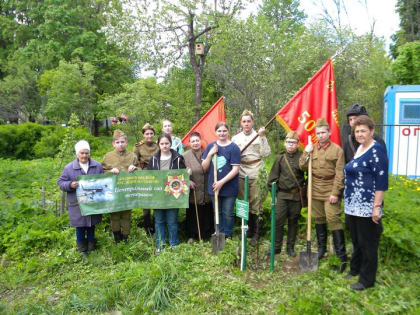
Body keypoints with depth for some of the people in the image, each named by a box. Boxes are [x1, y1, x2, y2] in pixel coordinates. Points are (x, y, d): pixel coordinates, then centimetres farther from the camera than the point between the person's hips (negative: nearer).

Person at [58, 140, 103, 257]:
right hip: (78, 204, -2)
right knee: (80, 226, 8)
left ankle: (91, 246, 35)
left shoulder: (97, 166, 1)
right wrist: (70, 185, -20)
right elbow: (61, 182, -1)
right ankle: (82, 249, 26)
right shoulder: (69, 167, -5)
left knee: (92, 224, 15)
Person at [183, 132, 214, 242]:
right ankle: (191, 235, 25)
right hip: (193, 191, -2)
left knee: (207, 213, 11)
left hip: (206, 191, 2)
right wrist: (188, 181, -15)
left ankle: (207, 234, 30)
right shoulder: (185, 156, -2)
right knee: (192, 214, 8)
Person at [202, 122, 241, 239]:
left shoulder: (234, 147, -7)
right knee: (217, 213, 13)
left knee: (227, 213, 5)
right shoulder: (211, 146, 5)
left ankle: (228, 236, 20)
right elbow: (204, 167, 3)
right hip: (214, 186, 4)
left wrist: (222, 182, -17)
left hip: (229, 187, -3)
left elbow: (235, 169, -12)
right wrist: (210, 154, -12)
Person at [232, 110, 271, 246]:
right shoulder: (235, 138, 11)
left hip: (256, 173, -3)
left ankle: (256, 233, 9)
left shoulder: (259, 136, 3)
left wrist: (262, 137, -13)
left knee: (255, 203, -3)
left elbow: (266, 154, -7)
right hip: (241, 174, 3)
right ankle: (248, 229, 24)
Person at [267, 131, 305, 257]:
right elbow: (273, 177, 4)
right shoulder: (280, 158, 4)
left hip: (296, 195, 0)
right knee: (278, 221, -1)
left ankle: (290, 247, 24)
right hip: (282, 194, 1)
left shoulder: (302, 157, 1)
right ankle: (276, 247, 14)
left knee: (293, 221, 10)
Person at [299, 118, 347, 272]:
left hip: (330, 190, -4)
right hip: (315, 190, 4)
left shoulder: (337, 150, -5)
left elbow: (339, 174, -8)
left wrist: (335, 193, -13)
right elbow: (302, 167, 4)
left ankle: (342, 256, -2)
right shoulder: (312, 149, 8)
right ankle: (321, 248, 31)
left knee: (333, 219, -10)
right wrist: (306, 152, -9)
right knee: (319, 219, 14)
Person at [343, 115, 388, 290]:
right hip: (353, 205, 9)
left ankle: (367, 280, 19)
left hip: (367, 207, -8)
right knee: (356, 240, 21)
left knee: (367, 243, 5)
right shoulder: (359, 149, 11)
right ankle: (355, 269, 39)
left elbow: (381, 181, -19)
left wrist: (377, 206, -21)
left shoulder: (376, 150, -14)